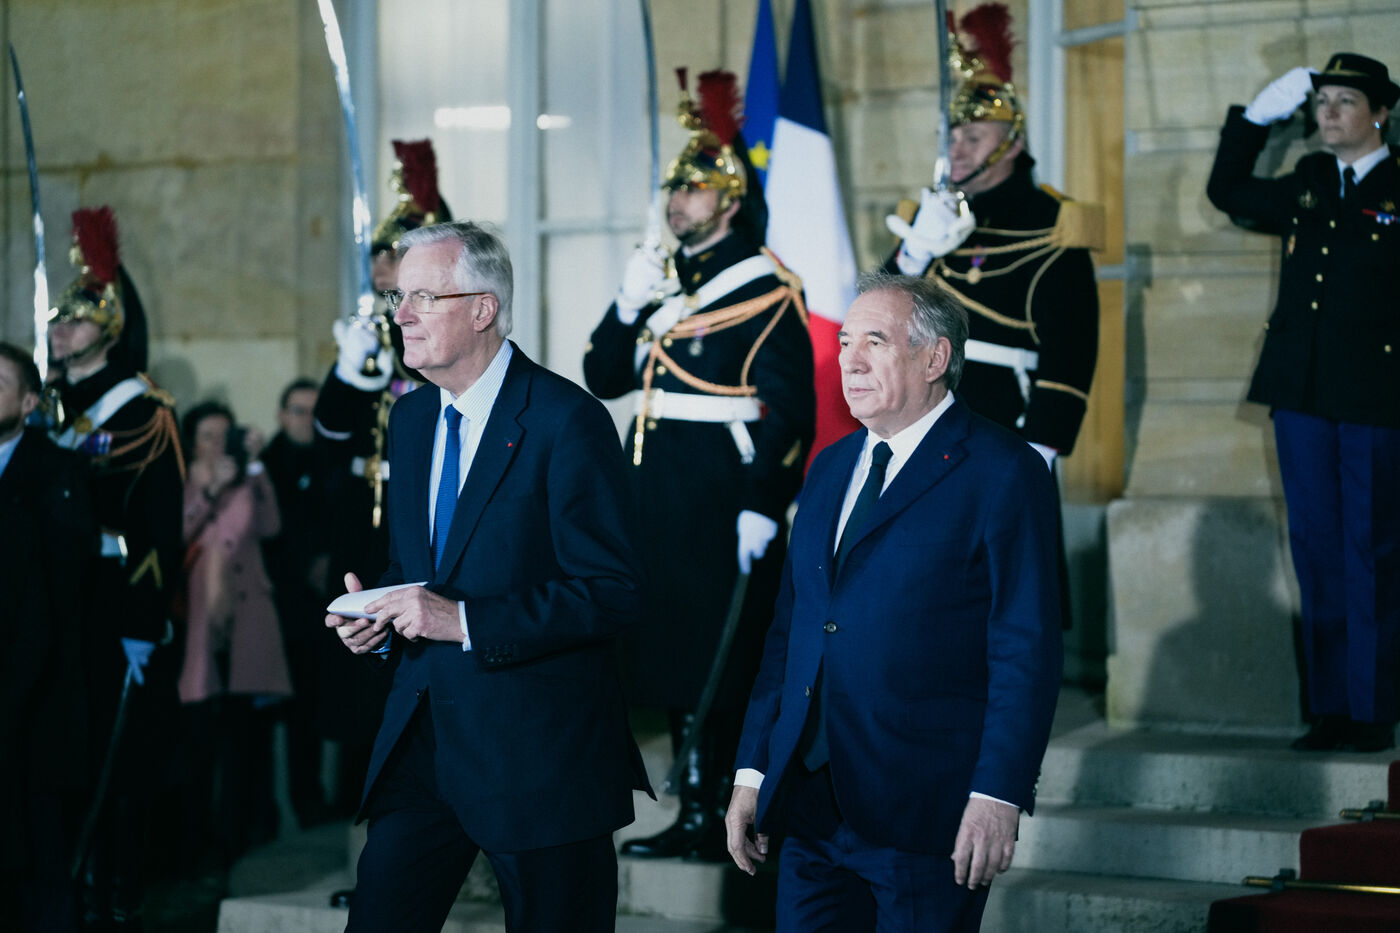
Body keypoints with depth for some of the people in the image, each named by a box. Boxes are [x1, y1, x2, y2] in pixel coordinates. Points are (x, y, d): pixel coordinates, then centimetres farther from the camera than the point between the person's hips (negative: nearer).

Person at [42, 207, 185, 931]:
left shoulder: (143, 412, -6)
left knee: (120, 758, -2)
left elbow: (162, 525, -10)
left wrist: (146, 626, -14)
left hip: (117, 614, -5)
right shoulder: (42, 410, 13)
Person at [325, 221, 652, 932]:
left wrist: (464, 621, -23)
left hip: (539, 758, -6)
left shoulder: (566, 422, -13)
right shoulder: (411, 418, 12)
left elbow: (611, 597, -17)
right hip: (421, 737, 7)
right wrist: (375, 617, 1)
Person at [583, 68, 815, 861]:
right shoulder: (663, 281, 15)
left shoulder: (767, 292, -8)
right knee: (673, 655, 11)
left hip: (722, 506, -8)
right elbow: (604, 379, 13)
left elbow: (791, 412, -12)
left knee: (724, 666, -5)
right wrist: (629, 306, -3)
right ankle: (695, 812, 18)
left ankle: (728, 819, 2)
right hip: (659, 500, 8)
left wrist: (763, 511, -19)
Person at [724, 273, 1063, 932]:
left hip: (926, 819, -6)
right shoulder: (830, 468, 15)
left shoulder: (1003, 474, -6)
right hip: (810, 802, 6)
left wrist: (999, 796, -17)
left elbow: (1028, 650, -11)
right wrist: (752, 772, 12)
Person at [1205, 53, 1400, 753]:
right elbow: (1228, 192, 25)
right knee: (1317, 553, 7)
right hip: (1302, 395, 5)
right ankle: (1329, 709, 12)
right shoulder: (1309, 182, 13)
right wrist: (1257, 117, 16)